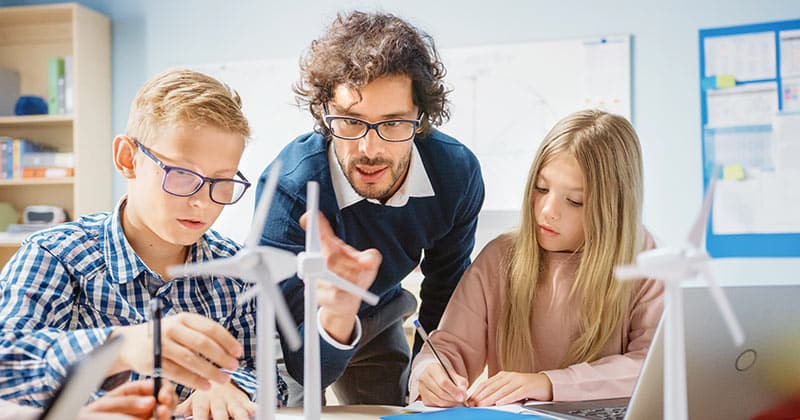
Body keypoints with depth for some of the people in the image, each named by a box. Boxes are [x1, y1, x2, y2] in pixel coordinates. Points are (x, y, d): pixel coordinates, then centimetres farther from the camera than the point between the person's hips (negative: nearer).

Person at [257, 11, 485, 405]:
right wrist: (337, 315, -57)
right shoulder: (288, 188, -37)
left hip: (378, 321, 3)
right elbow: (306, 369, -38)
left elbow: (445, 292, -4)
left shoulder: (457, 173, -25)